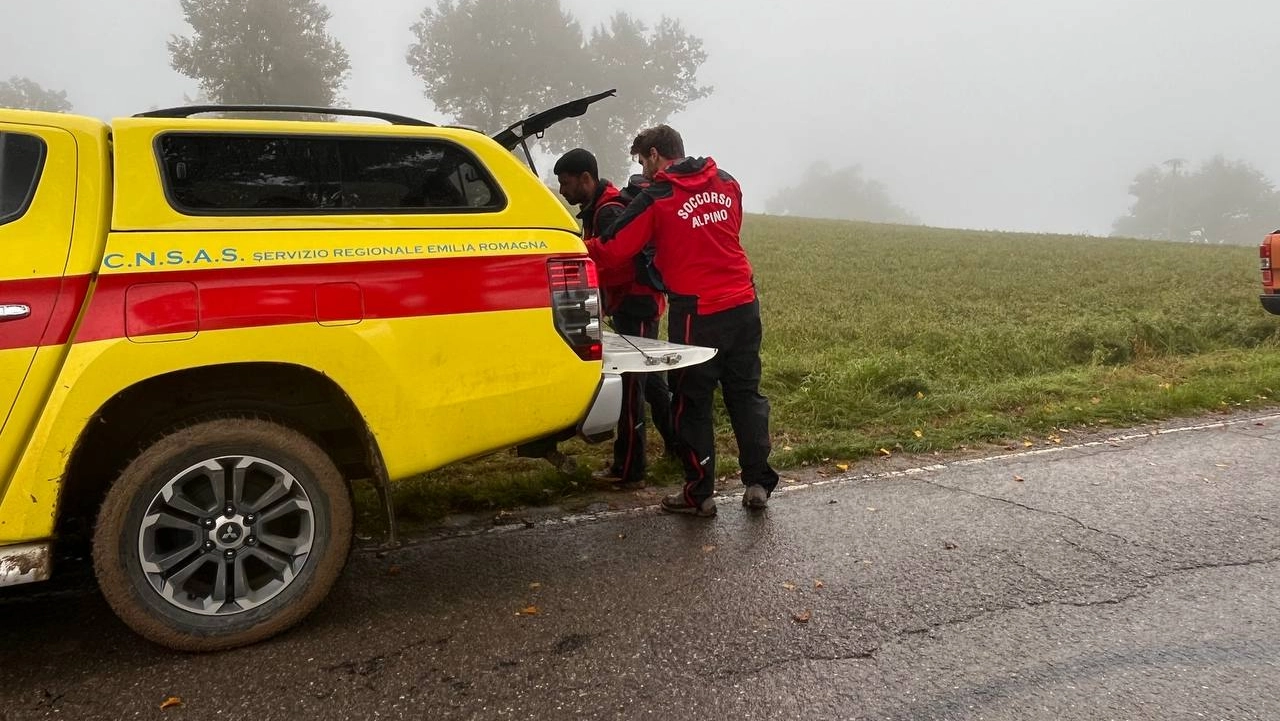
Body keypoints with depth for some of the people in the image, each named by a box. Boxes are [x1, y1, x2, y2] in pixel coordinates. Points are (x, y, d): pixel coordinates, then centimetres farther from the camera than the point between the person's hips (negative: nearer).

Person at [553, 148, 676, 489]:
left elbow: (619, 265, -28)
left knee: (630, 387, -7)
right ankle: (678, 446, 34)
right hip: (633, 306, 11)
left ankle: (628, 470, 0)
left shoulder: (609, 213, -19)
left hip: (636, 308, -11)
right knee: (650, 379, 20)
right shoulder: (596, 210, 14)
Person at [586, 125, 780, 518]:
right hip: (743, 304, 5)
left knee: (692, 403, 7)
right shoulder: (726, 183, 8)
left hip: (697, 312, -5)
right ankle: (758, 483, 16)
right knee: (745, 393, 14)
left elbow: (611, 250, -7)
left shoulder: (656, 199, -8)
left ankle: (699, 494, 13)